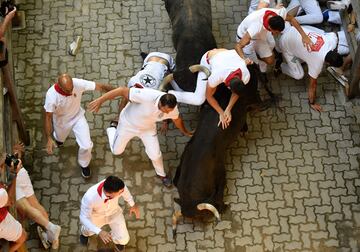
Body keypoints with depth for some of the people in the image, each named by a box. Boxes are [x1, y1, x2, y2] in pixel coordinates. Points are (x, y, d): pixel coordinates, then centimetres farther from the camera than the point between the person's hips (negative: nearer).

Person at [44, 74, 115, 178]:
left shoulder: (78, 83, -35)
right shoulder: (51, 95, -38)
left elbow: (101, 86, -29)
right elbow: (48, 117, -29)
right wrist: (49, 139, -34)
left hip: (78, 117, 1)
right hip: (61, 121, -1)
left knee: (86, 145, -2)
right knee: (60, 139, 29)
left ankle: (84, 164, 32)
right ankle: (58, 137, 70)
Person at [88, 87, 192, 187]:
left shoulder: (172, 108, -26)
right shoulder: (147, 96, -45)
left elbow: (177, 119, -2)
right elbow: (122, 90, -41)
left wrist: (185, 132, 17)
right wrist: (100, 101, -42)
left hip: (148, 128, 3)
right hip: (128, 124, -3)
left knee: (155, 155, 2)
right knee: (116, 151, 16)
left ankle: (161, 174, 36)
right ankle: (112, 129, 47)